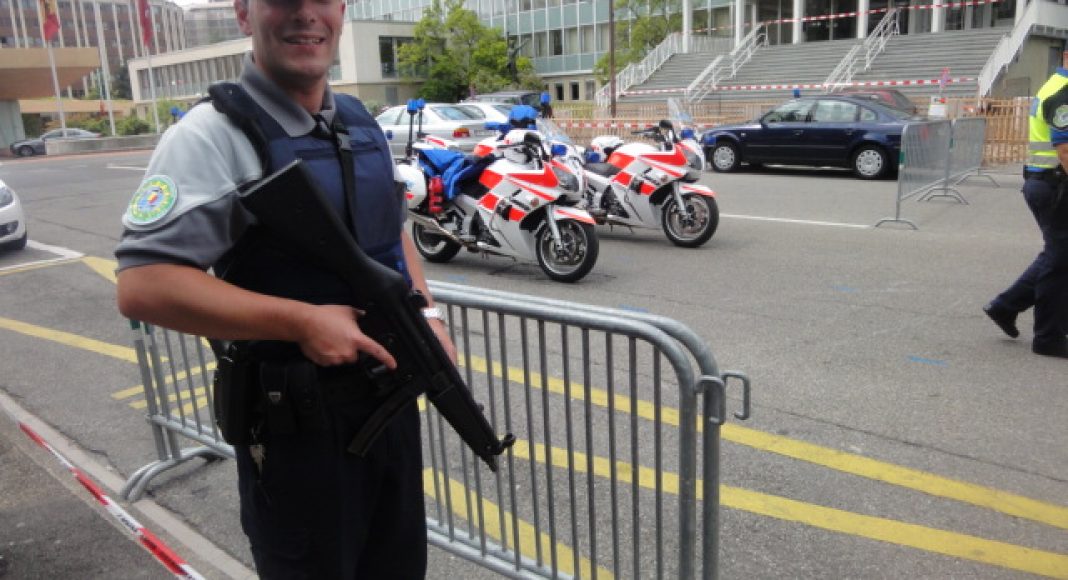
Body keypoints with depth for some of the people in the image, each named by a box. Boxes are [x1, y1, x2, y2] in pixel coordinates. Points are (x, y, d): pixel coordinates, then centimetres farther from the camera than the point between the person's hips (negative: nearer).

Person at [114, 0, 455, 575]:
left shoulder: (363, 124, 6)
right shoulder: (213, 135, -16)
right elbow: (142, 285, -22)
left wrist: (427, 316, 2)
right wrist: (302, 321, -26)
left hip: (391, 396, 7)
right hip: (296, 423, -6)